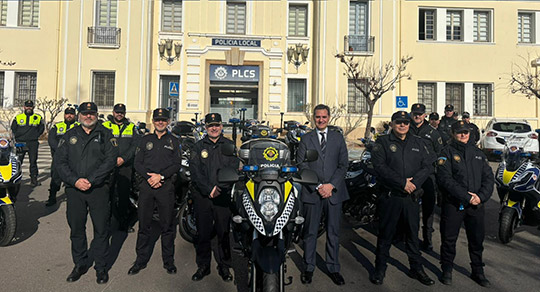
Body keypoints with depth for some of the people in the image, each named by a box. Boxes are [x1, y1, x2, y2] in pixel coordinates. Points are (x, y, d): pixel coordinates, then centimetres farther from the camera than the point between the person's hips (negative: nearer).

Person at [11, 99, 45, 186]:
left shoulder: (38, 118, 9)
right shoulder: (18, 117, 11)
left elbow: (41, 128, 16)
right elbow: (13, 129, 17)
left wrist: (35, 136, 6)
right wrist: (17, 137, 7)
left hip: (33, 143, 0)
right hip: (20, 143, 1)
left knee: (33, 161, -1)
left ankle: (34, 179, 4)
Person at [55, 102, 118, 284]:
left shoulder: (105, 135, 4)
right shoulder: (69, 136, 11)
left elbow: (110, 160, -7)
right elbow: (60, 161, 4)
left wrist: (91, 180, -15)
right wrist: (75, 180, -11)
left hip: (98, 188, -2)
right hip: (74, 189, 3)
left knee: (101, 228, 2)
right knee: (76, 228, 11)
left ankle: (101, 266, 16)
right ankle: (80, 264, 28)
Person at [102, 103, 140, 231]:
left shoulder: (131, 127, 12)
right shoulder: (105, 126, 9)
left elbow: (135, 145, 3)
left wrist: (123, 158, -11)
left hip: (125, 166, 1)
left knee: (124, 195, 4)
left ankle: (124, 223, 13)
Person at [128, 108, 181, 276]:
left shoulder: (174, 141, 9)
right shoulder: (145, 140, 14)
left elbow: (177, 165, 1)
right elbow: (137, 163, 7)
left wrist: (161, 176, -13)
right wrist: (149, 177, -9)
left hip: (166, 186, -1)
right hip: (146, 185, 2)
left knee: (167, 225, 3)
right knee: (144, 224, 6)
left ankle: (168, 261, 15)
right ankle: (141, 260, 19)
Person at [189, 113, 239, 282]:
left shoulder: (229, 145, 9)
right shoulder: (198, 146, 9)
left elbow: (233, 169, 0)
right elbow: (195, 171, -1)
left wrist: (220, 188, -14)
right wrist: (208, 189, -13)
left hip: (223, 195, 0)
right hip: (202, 195, 1)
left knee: (224, 232, 3)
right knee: (202, 232, 7)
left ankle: (224, 266, 18)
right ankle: (203, 266, 22)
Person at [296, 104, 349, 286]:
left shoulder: (338, 138, 10)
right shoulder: (306, 139, 6)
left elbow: (343, 164, 4)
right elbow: (302, 166, -1)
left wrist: (331, 185, -9)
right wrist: (318, 186, -11)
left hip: (334, 192, 1)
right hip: (312, 192, -1)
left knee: (333, 232, 8)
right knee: (310, 232, 6)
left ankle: (333, 268, 20)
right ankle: (309, 267, 20)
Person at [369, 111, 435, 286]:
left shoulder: (418, 143, 12)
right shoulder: (382, 143, 0)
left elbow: (428, 166, 4)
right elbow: (380, 167, -13)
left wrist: (414, 183, -12)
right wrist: (403, 183, -17)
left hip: (412, 198, 4)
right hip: (390, 197, -3)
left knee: (413, 234, 15)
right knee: (385, 234, 6)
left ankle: (416, 269, 30)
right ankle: (380, 269, 21)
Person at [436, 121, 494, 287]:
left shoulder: (478, 153, 14)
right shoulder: (447, 152, -2)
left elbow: (488, 177, 9)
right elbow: (445, 179, -14)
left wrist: (481, 196, -8)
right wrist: (466, 197, -18)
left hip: (477, 204, 4)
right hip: (453, 203, -4)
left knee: (477, 240, 13)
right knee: (449, 239, 5)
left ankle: (478, 272, 30)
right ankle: (447, 271, 20)